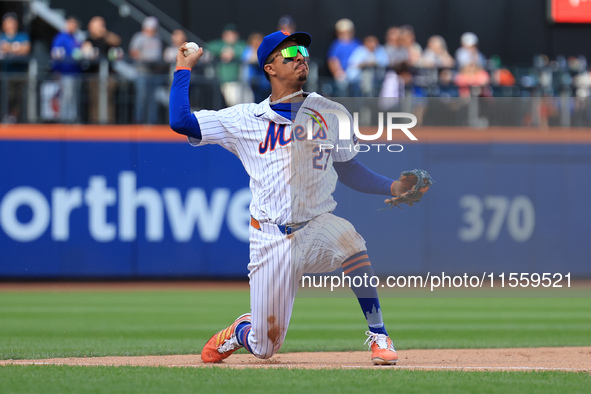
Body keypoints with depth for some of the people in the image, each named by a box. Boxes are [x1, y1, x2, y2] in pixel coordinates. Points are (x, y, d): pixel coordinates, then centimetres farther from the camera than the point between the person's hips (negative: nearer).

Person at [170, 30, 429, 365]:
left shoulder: (331, 114, 11)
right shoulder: (245, 119, 6)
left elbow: (349, 170, 14)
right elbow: (181, 121, 1)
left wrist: (393, 187, -2)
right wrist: (184, 69, 6)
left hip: (316, 228, 0)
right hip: (270, 237, 0)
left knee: (348, 238, -38)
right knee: (264, 347, -1)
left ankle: (378, 335, -24)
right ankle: (239, 332, 39)